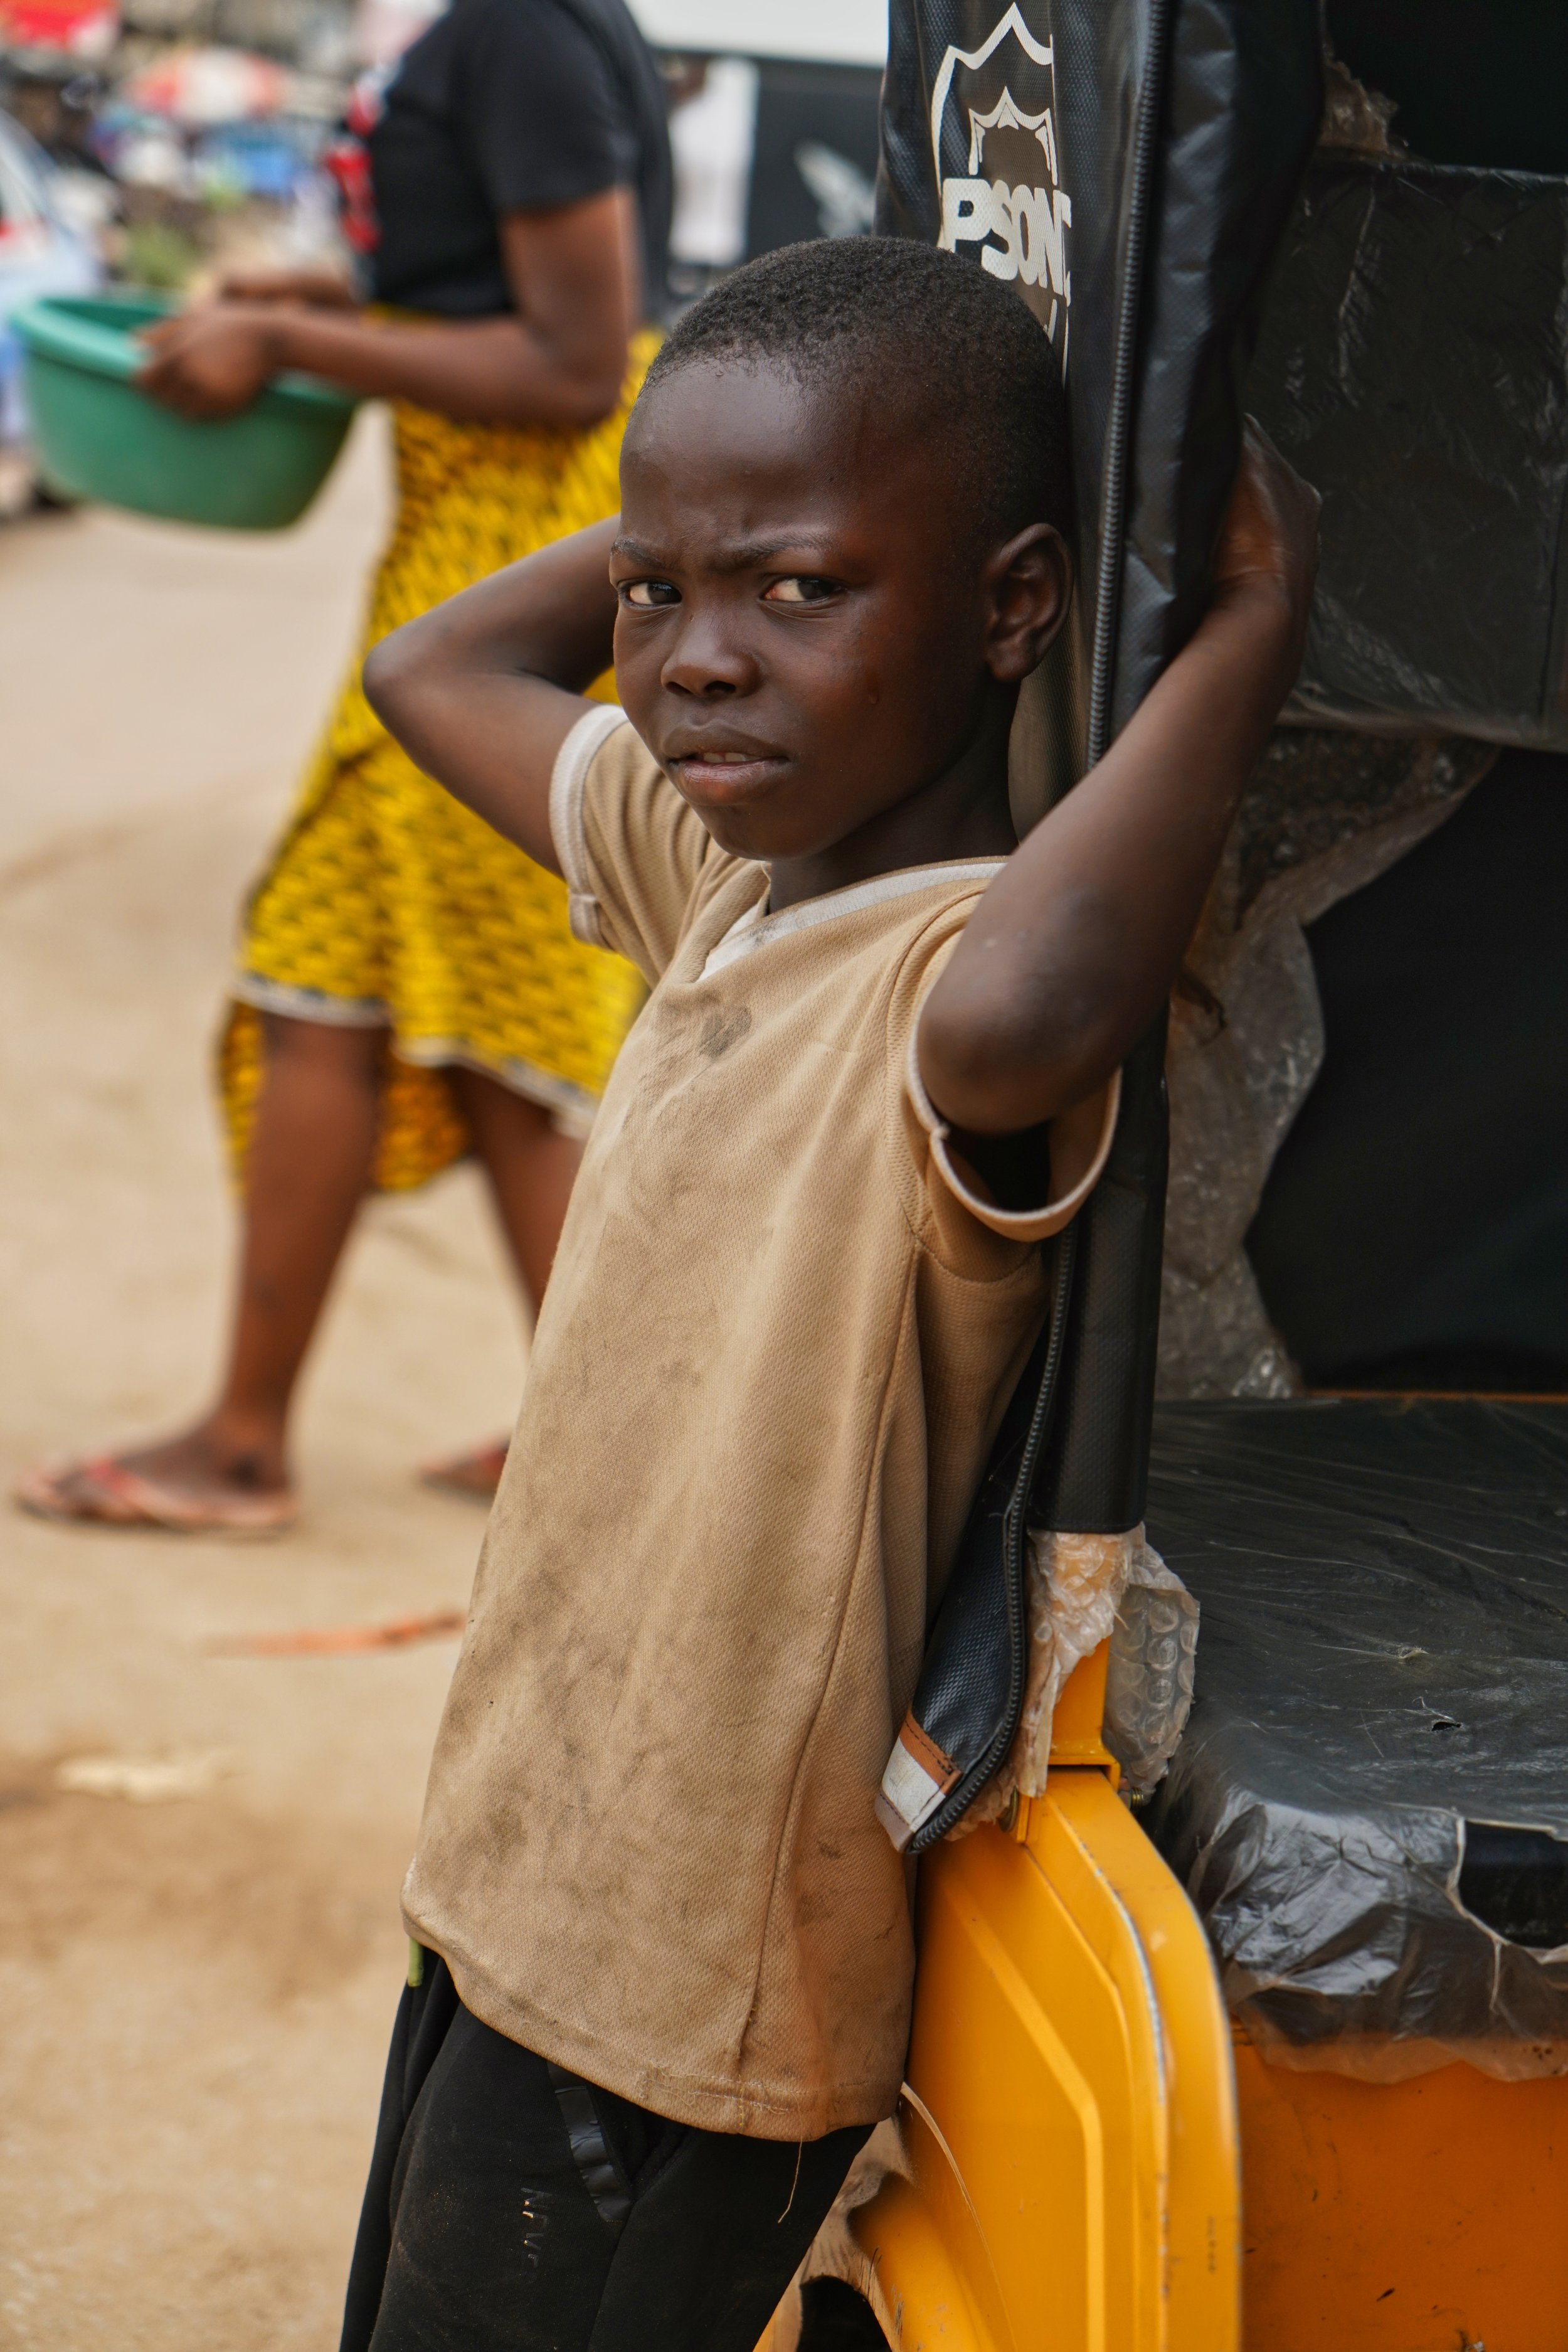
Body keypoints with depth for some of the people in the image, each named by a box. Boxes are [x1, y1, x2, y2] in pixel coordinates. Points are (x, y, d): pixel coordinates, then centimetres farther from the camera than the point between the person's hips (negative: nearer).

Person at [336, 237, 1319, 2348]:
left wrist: (1248, 626, -38)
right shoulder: (720, 866, 3)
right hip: (525, 1897, 9)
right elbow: (436, 668, 21)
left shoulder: (973, 967, -25)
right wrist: (690, 520, 9)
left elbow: (1012, 1005, -52)